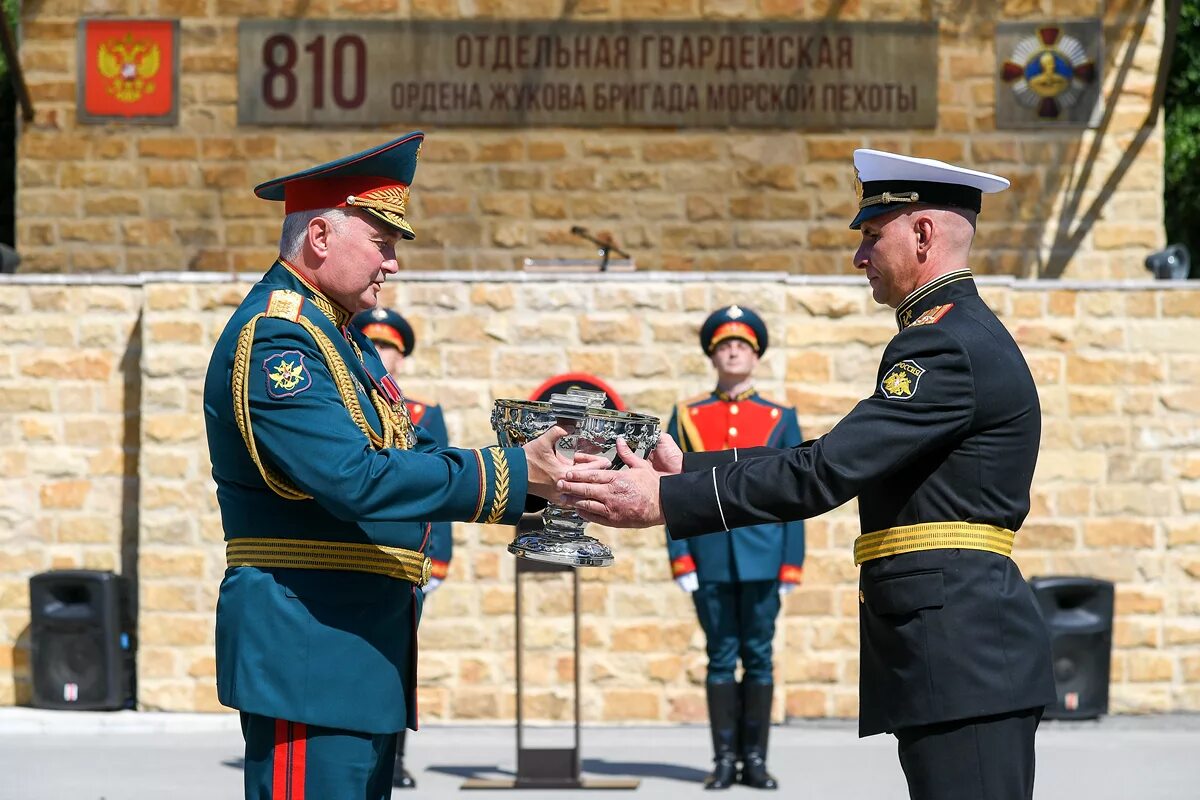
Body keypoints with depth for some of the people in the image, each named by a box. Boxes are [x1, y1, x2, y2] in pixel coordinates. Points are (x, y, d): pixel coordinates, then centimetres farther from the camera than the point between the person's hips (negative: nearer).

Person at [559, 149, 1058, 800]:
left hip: (961, 647, -11)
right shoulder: (964, 335, 21)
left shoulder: (948, 347, -13)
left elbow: (827, 472, -19)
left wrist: (664, 501, -16)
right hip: (959, 645, 11)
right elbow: (834, 459, 19)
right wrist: (686, 469, 13)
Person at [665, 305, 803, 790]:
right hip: (711, 556, 0)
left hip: (762, 557, 0)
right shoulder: (686, 418, 6)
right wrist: (680, 558, -4)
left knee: (758, 656, 2)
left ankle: (755, 759, 7)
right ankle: (725, 759, 7)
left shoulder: (780, 419, 7)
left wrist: (791, 563, -2)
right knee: (721, 657, 3)